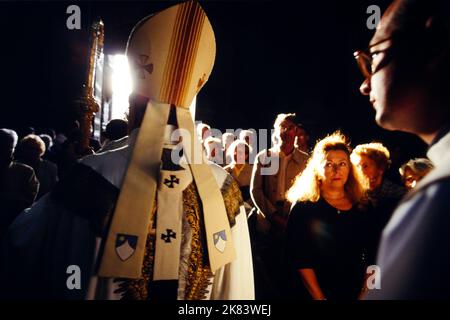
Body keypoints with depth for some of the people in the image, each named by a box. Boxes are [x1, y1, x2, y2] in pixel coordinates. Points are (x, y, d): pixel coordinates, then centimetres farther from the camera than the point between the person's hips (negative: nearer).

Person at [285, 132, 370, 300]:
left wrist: (365, 294, -7)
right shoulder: (303, 208, -7)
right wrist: (319, 297, -18)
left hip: (356, 293, 4)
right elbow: (301, 260, -13)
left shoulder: (363, 207, 3)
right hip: (313, 293, -3)